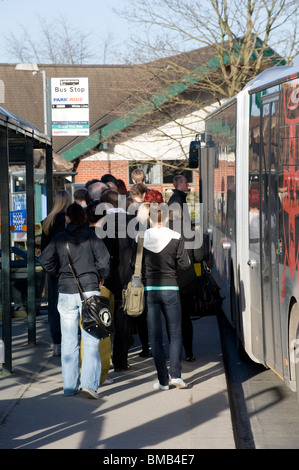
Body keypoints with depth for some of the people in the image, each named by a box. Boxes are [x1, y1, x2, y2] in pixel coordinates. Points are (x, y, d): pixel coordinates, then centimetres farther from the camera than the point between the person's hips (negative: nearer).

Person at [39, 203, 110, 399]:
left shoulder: (59, 238, 5)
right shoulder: (91, 236, -1)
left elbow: (46, 260, 0)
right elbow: (104, 259, -8)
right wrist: (101, 277, 9)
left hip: (66, 293, 2)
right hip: (90, 290, -2)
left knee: (69, 341, 9)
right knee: (91, 340, -1)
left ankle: (70, 386, 11)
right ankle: (89, 382, -14)